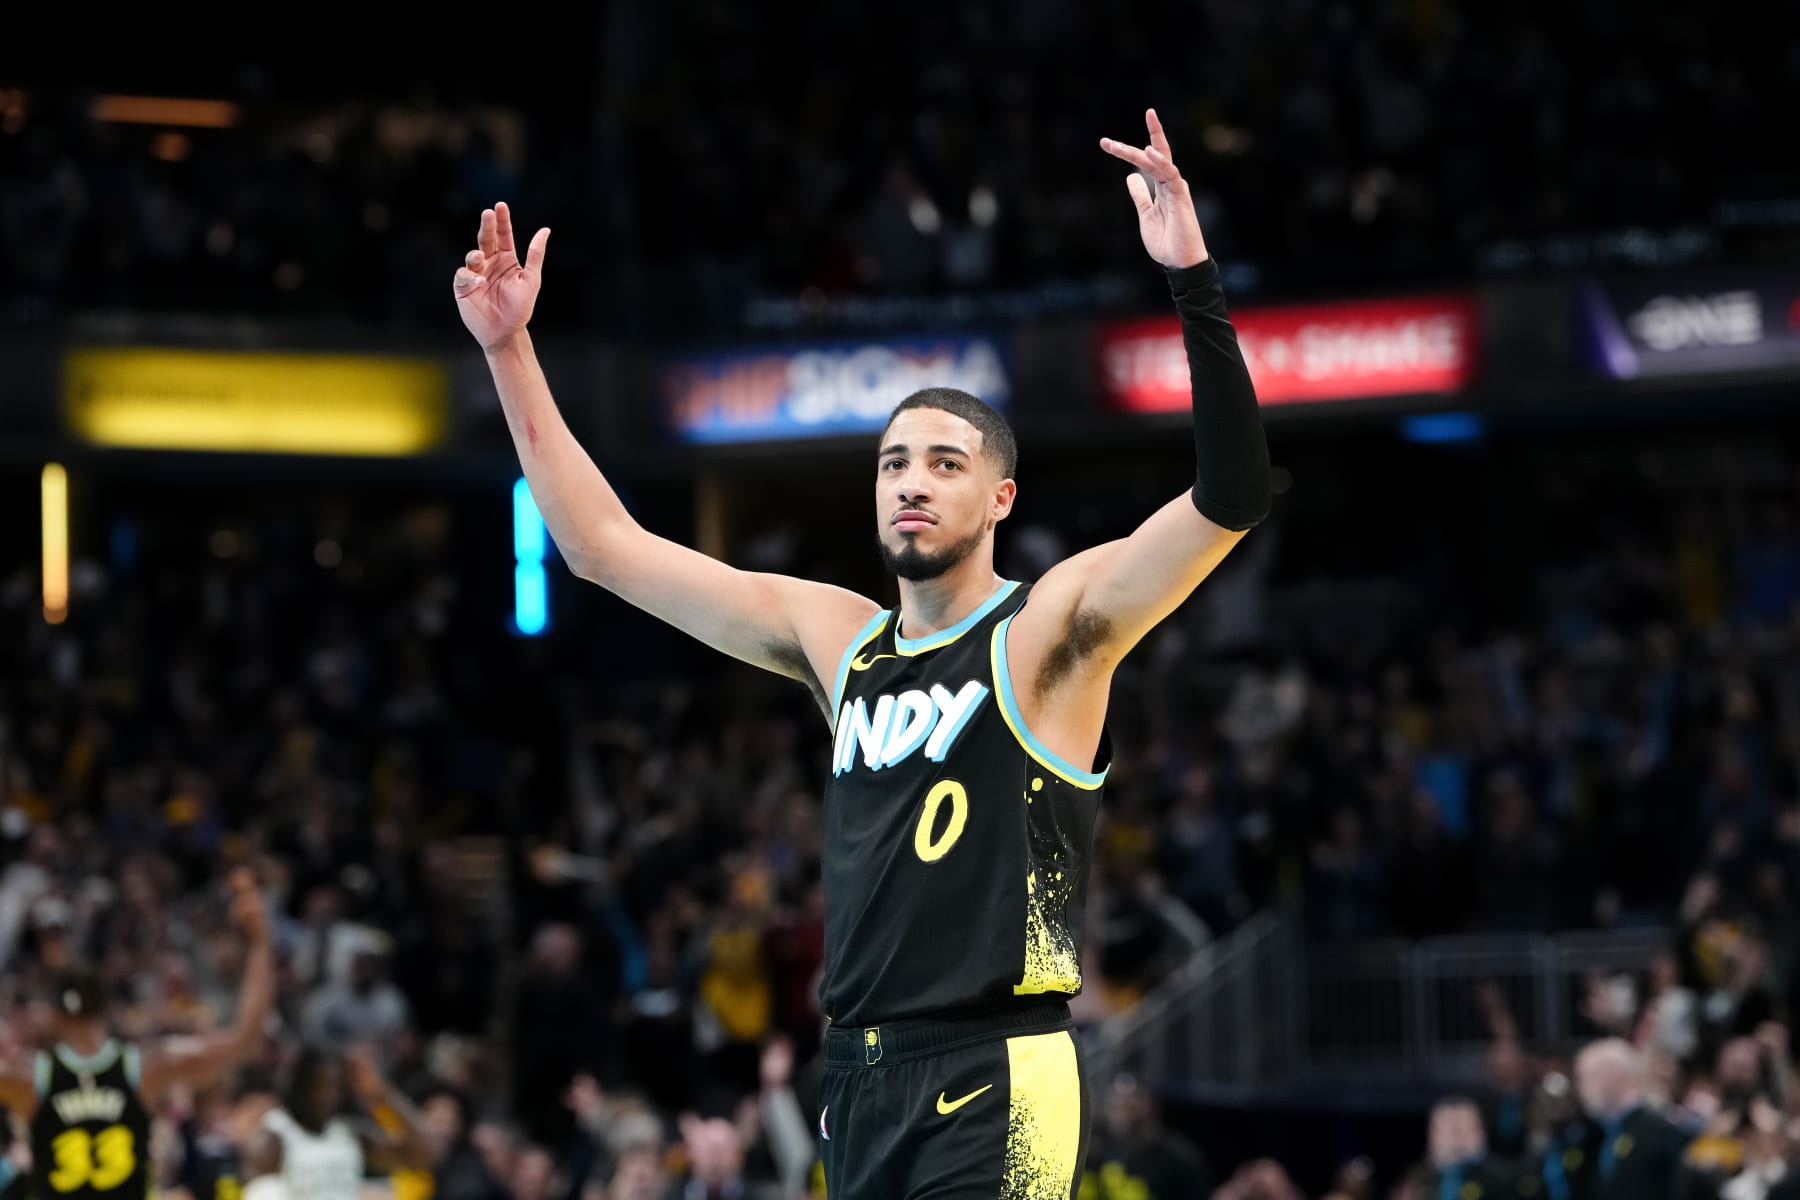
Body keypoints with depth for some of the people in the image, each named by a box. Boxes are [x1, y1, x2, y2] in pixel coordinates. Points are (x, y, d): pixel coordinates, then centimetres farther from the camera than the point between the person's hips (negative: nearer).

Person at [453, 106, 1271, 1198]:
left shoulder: (1051, 629, -2)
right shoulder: (836, 638, 14)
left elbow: (1233, 497, -17)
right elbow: (603, 544, 19)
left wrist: (1193, 282, -27)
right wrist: (510, 351, 14)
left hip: (997, 1084, -6)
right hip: (861, 1085, 6)